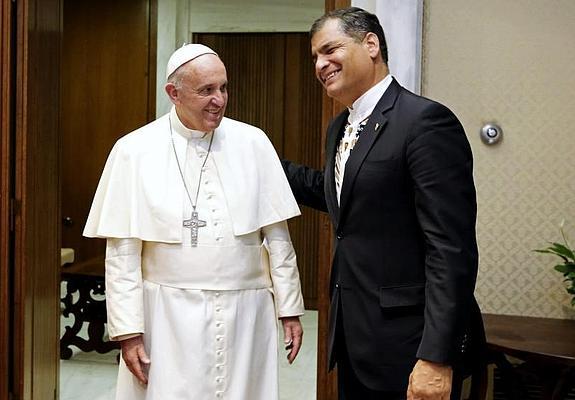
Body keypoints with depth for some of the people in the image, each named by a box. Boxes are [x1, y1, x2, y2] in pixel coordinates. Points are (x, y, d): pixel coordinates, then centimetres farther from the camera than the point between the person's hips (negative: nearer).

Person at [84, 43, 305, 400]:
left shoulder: (253, 143, 1)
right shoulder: (134, 151, -4)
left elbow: (277, 235, 5)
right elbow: (123, 252, -3)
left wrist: (290, 307, 5)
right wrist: (128, 330, -5)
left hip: (245, 313, 2)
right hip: (169, 316, -1)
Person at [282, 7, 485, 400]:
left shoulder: (426, 120, -16)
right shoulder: (340, 128, 11)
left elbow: (452, 249, -21)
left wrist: (437, 358, -23)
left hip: (405, 342, -8)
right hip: (353, 338, 8)